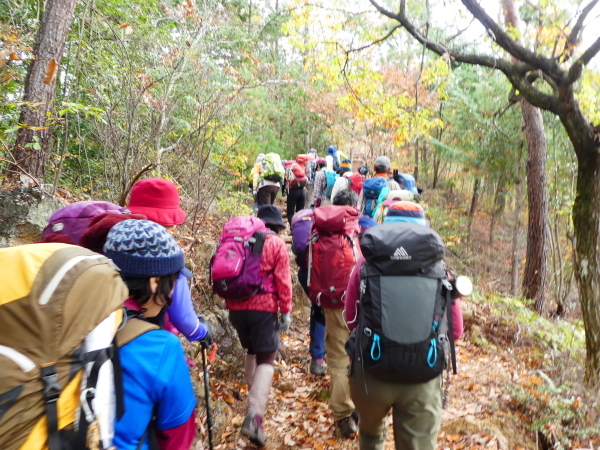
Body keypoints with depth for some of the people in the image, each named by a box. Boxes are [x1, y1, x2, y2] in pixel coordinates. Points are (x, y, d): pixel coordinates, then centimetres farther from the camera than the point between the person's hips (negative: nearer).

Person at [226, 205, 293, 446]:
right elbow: (283, 280, -7)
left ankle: (255, 396, 39)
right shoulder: (277, 243, -1)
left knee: (252, 351, 26)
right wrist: (286, 311, -2)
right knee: (266, 359, -2)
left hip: (236, 306, 5)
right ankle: (254, 415, -18)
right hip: (263, 307, -5)